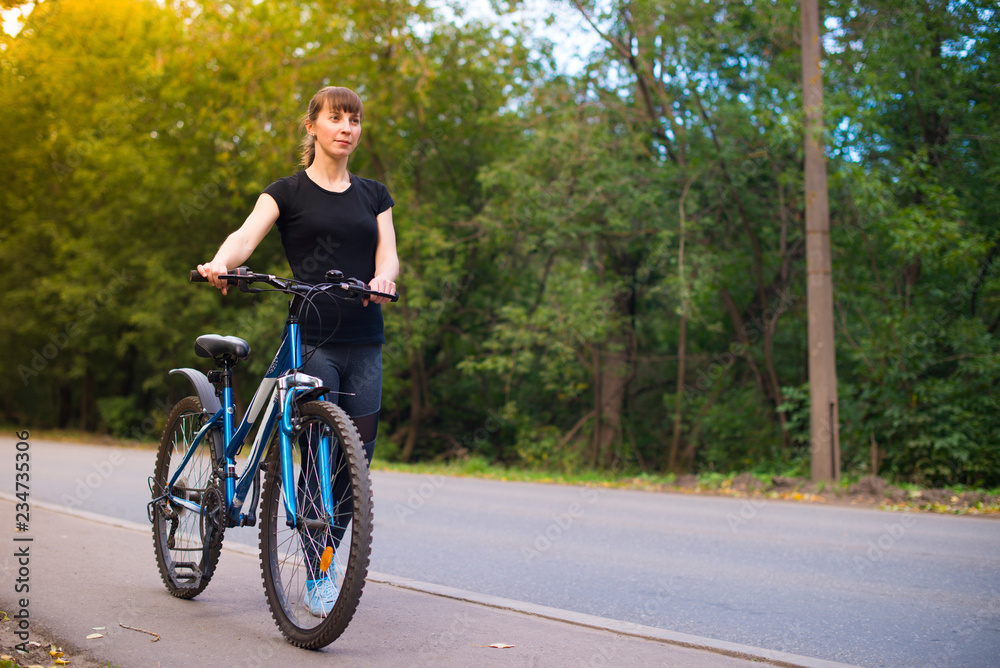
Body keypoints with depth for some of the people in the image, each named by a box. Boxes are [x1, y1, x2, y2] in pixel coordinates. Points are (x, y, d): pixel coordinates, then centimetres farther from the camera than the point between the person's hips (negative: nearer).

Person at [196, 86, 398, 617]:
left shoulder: (374, 195, 16)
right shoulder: (288, 192, 4)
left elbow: (387, 252, 3)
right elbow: (246, 236, -12)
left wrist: (383, 278, -21)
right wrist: (220, 262, -34)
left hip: (364, 342, 4)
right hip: (311, 340, -4)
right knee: (318, 457, -7)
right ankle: (315, 579, 7)